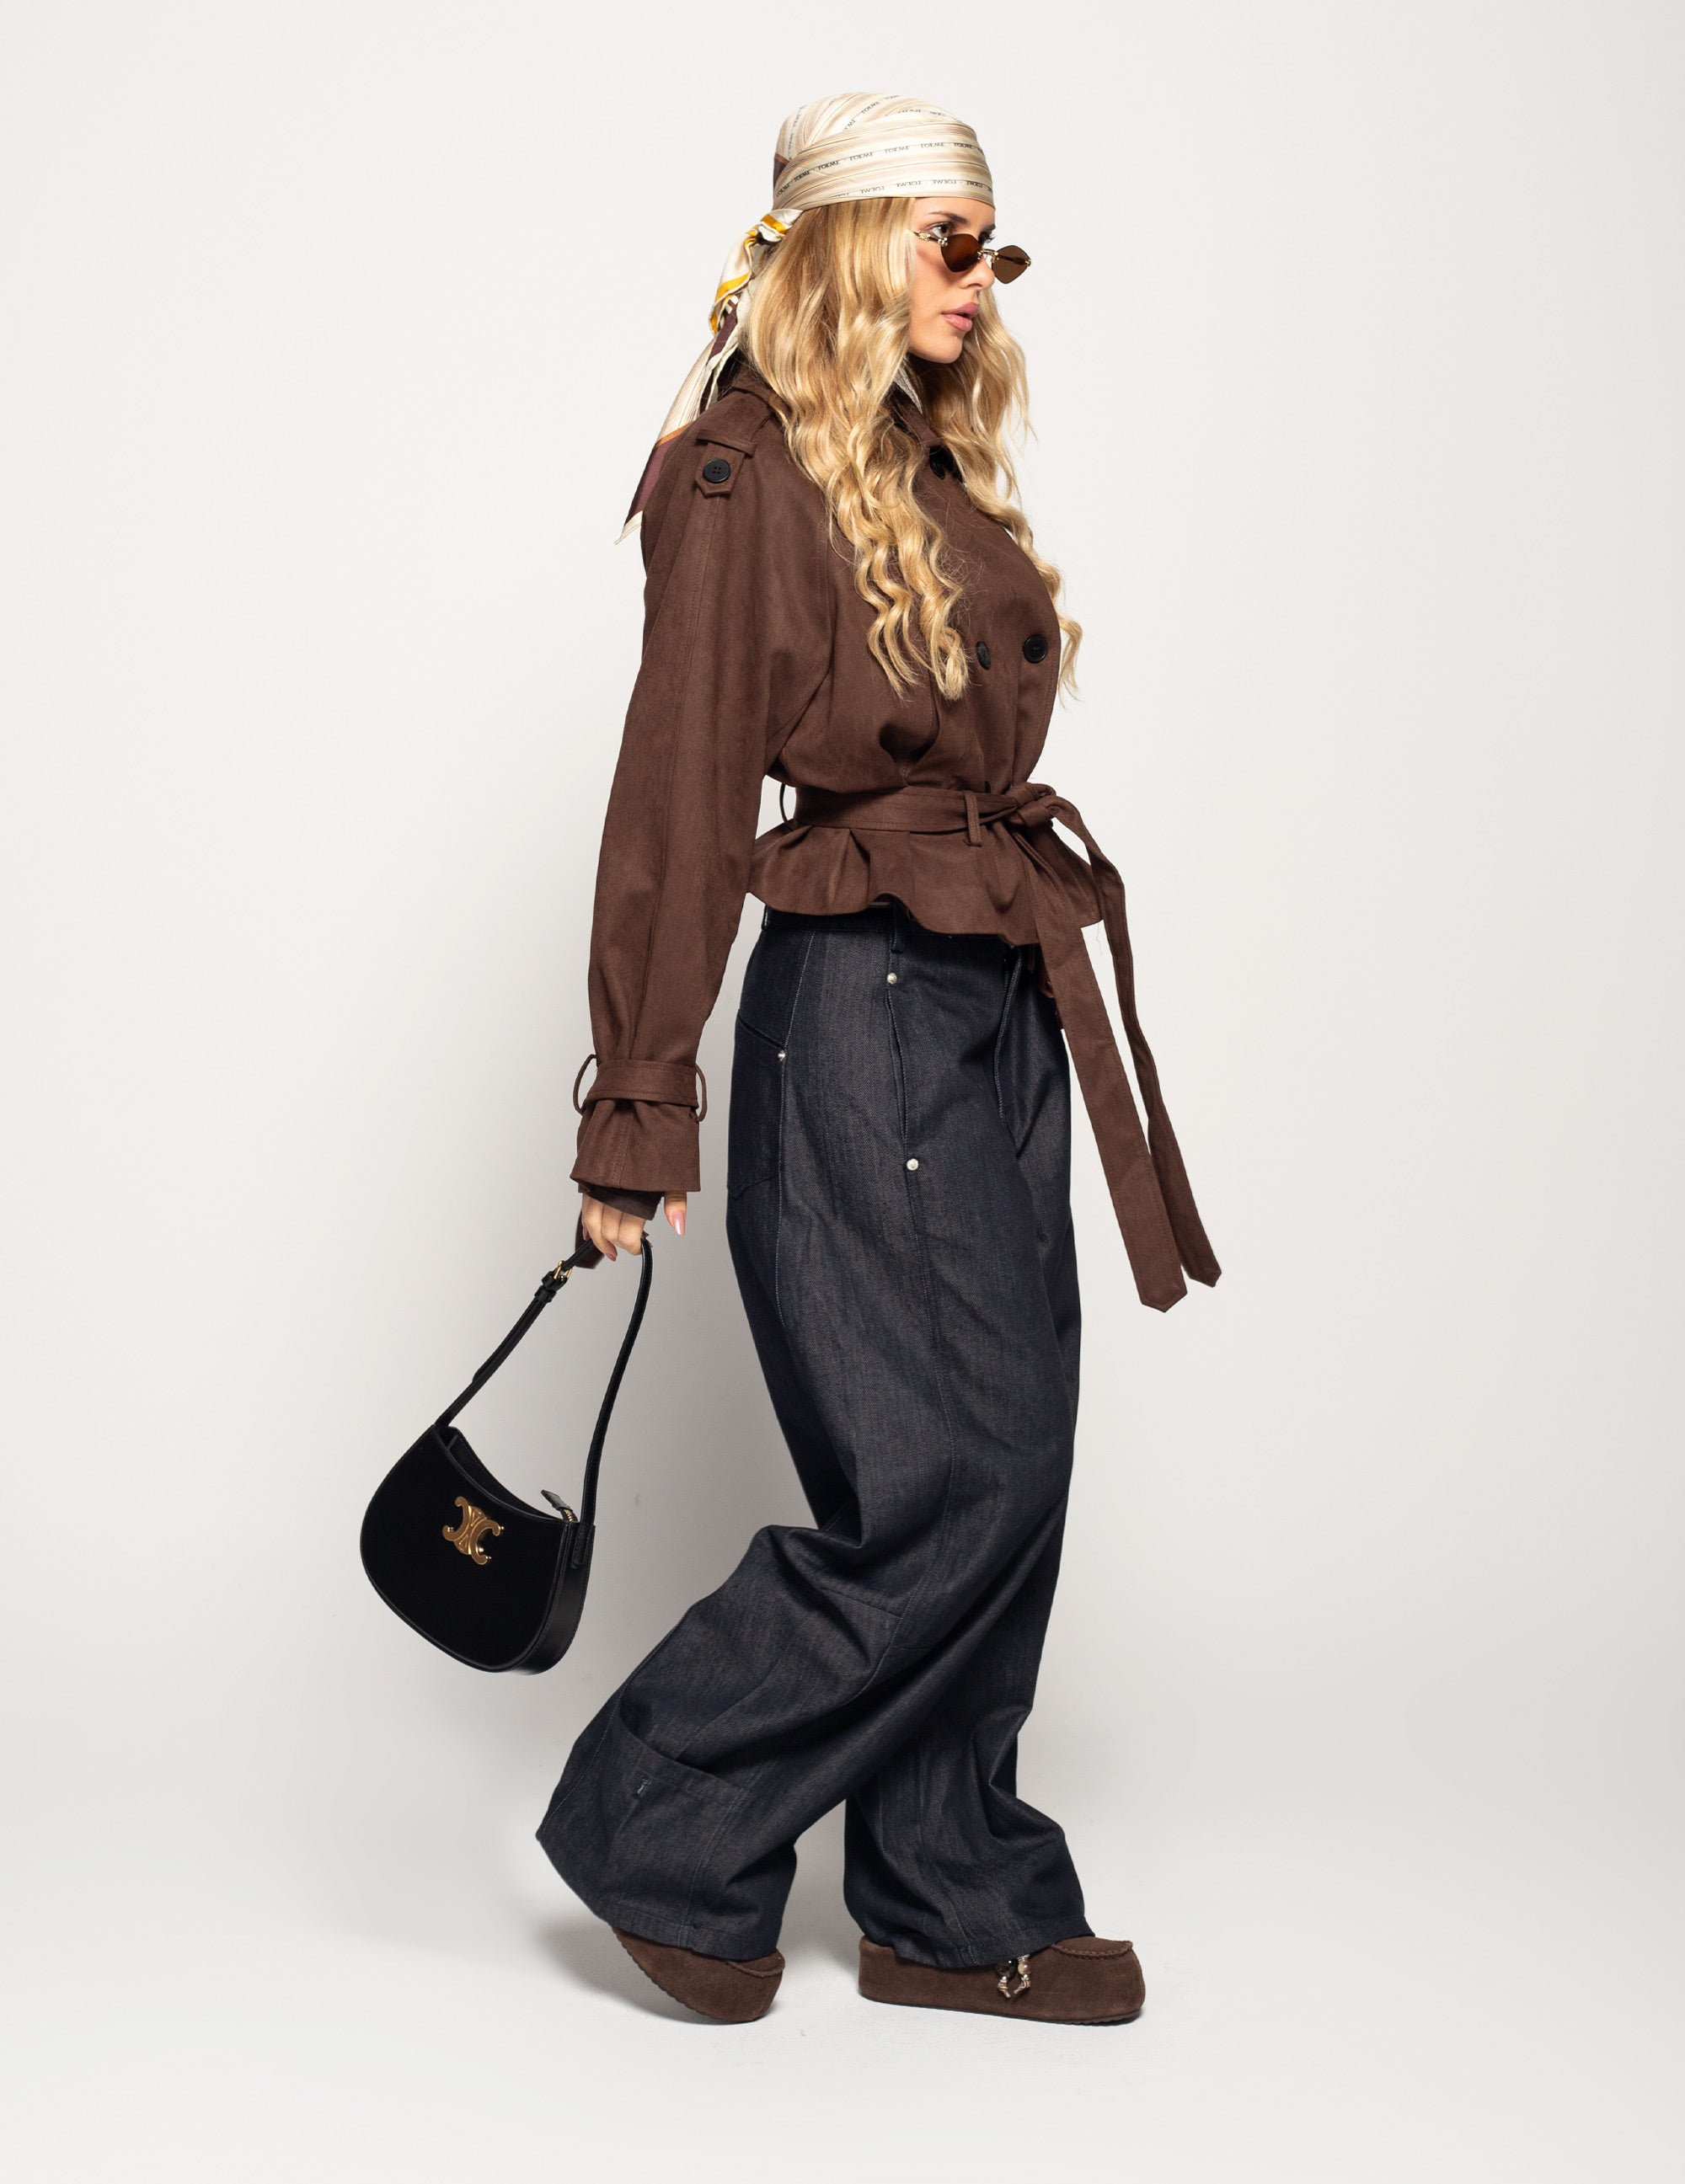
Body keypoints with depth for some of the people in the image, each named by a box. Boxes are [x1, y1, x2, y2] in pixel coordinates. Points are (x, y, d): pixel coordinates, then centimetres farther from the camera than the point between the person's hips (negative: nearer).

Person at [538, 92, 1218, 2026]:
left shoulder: (943, 475, 16)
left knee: (1006, 1473, 10)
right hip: (862, 1013, -9)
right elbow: (680, 800, -13)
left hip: (1001, 1008, 9)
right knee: (945, 1484, -7)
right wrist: (638, 1109, -13)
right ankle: (658, 1828, 12)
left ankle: (956, 1905, 23)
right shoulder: (747, 480, -10)